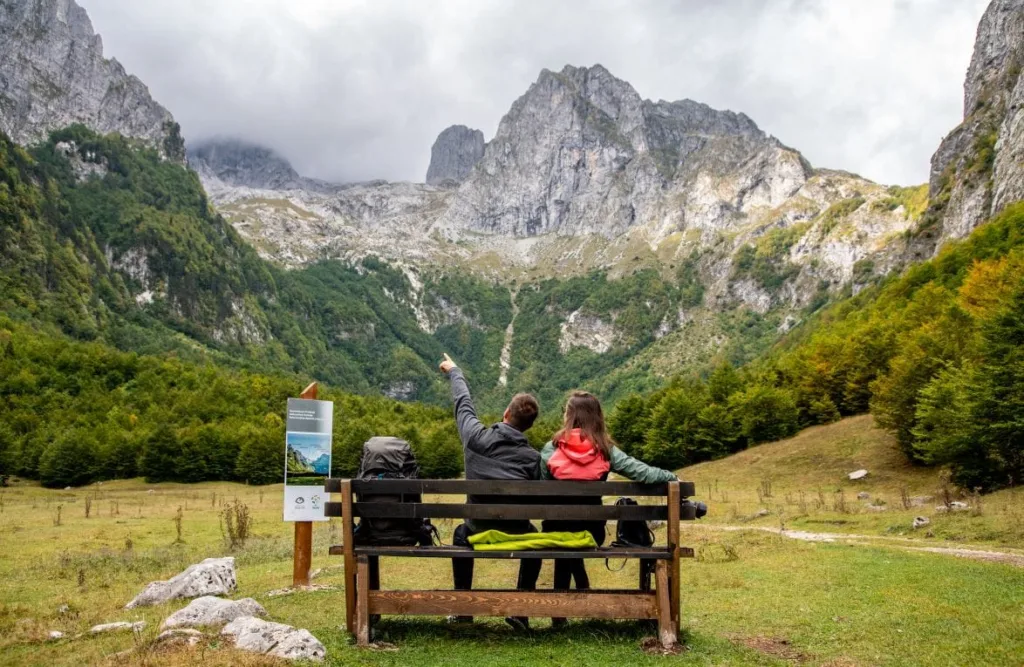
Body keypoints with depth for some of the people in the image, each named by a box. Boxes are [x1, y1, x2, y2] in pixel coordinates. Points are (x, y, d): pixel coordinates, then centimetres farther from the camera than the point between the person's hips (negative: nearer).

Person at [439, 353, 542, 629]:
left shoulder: (477, 436, -3)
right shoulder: (533, 457, -1)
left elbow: (463, 403, 14)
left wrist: (454, 371, 32)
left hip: (478, 532, 1)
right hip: (517, 533, 0)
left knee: (461, 533, 35)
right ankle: (521, 611, 26)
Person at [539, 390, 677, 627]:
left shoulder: (551, 449, -8)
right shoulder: (606, 450, -8)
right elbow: (642, 472, -9)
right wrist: (672, 477, 6)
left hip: (557, 528, -1)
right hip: (592, 531, 1)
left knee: (564, 554, 29)